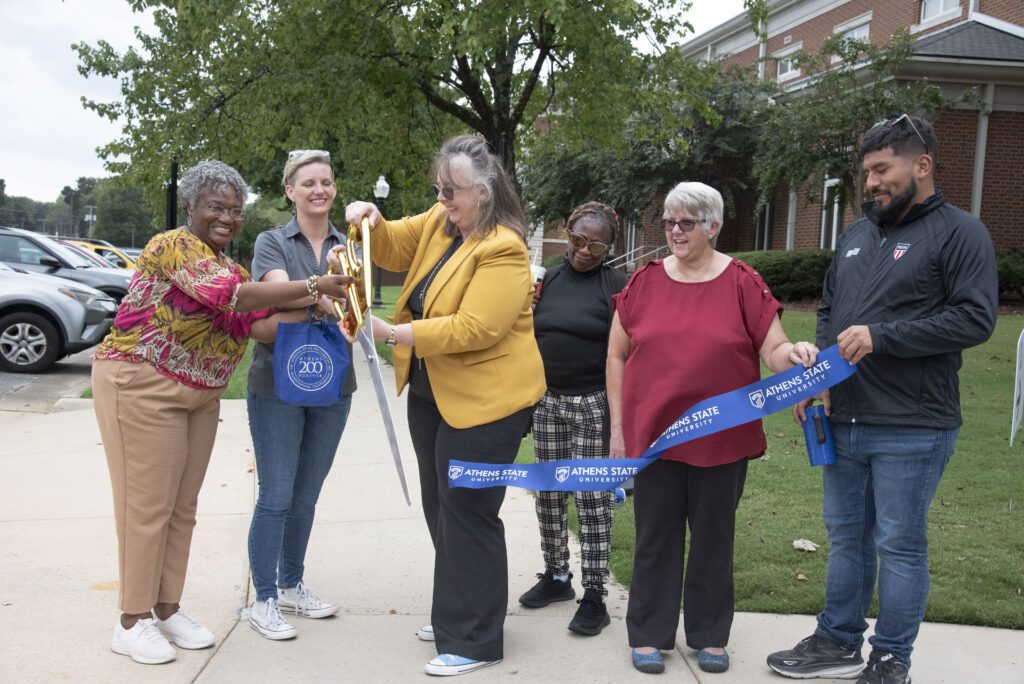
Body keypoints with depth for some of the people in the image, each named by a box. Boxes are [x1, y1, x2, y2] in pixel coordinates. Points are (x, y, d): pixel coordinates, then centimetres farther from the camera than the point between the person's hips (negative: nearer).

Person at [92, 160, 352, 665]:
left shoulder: (228, 265, 14)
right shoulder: (174, 245, -14)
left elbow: (253, 322, 3)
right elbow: (234, 296, -28)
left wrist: (313, 309, -10)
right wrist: (313, 287, -29)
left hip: (199, 395, 8)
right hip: (141, 385, -8)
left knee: (183, 506, 11)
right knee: (148, 505, -3)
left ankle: (167, 609, 22)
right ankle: (132, 623, 9)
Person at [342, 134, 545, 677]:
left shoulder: (502, 250, -21)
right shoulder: (439, 222, 5)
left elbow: (471, 329, -28)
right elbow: (394, 250, 15)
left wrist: (392, 333, -29)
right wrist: (371, 220, -7)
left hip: (484, 401, -9)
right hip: (431, 393, 10)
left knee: (468, 513, -2)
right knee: (440, 506, 18)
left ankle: (474, 642, 12)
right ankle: (455, 614, 36)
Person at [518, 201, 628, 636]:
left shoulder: (617, 285, -5)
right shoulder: (548, 281, 10)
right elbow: (530, 339, 16)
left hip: (594, 405, -5)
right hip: (547, 402, 5)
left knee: (593, 499, -2)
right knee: (548, 494, 11)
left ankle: (594, 595, 5)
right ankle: (556, 576, 26)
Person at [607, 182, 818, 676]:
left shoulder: (742, 283, -3)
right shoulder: (645, 281, 2)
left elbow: (774, 351, -2)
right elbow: (617, 355, 7)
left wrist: (795, 354, -26)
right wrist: (617, 425, 4)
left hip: (722, 439, -1)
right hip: (653, 432, 1)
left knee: (713, 538, 12)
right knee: (655, 537, 10)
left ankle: (710, 635, 28)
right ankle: (649, 634, 24)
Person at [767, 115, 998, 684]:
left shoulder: (960, 233, -7)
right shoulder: (857, 235, 14)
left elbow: (976, 318, -16)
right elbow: (828, 311, 20)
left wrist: (881, 337, -19)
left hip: (912, 429, -7)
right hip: (844, 421, 7)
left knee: (899, 545, 4)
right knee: (847, 537, 16)